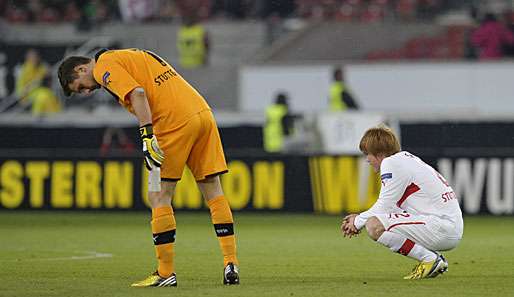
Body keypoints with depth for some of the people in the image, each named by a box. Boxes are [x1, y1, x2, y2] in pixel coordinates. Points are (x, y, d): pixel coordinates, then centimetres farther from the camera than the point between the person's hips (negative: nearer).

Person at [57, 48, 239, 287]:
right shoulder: (132, 55, 27)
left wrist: (147, 135, -20)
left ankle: (166, 273, 1)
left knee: (158, 197, 0)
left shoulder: (104, 65, 1)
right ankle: (231, 265, 9)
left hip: (176, 121, -9)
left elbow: (137, 93, -15)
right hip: (203, 113, 9)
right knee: (213, 192, 10)